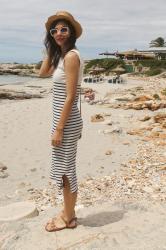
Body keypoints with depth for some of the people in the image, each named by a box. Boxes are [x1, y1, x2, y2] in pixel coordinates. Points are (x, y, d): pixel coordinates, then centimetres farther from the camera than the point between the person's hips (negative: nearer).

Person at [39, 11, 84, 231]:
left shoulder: (71, 56, -16)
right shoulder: (61, 56, 12)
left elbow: (70, 97, -21)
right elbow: (43, 73, 19)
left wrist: (58, 129, -19)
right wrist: (51, 48, 11)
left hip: (67, 122, -10)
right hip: (63, 119, 10)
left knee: (65, 170, 3)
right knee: (63, 169, 17)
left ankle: (68, 218, 20)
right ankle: (68, 212, 31)